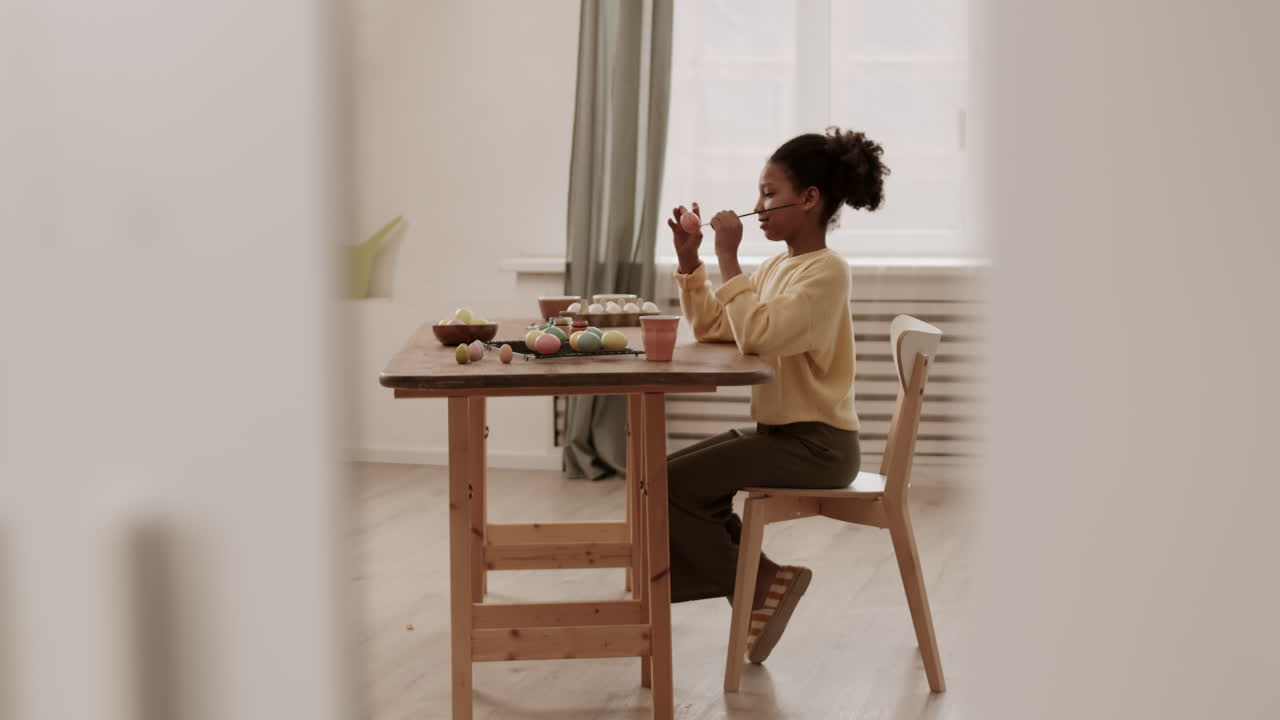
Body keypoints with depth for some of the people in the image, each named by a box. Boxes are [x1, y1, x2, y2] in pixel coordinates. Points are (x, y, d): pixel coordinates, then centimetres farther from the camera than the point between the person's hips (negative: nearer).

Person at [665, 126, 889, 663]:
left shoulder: (825, 271, -15)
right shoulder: (776, 266, 14)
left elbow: (756, 334, -27)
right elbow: (712, 328, 15)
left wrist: (728, 256, -21)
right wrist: (689, 260, 5)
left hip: (816, 444, -9)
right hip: (779, 431, 9)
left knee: (669, 484, -15)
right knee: (673, 472, 8)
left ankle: (755, 584, 2)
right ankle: (757, 575, 11)